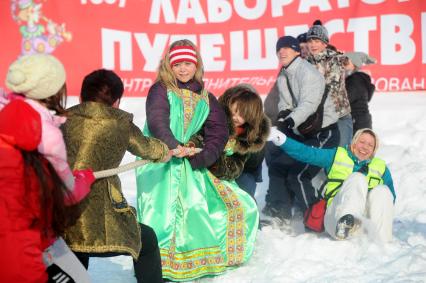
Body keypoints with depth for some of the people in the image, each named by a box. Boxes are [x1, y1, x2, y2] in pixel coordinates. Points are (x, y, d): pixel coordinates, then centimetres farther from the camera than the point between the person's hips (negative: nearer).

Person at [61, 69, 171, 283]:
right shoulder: (121, 124, 4)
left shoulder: (65, 119, 9)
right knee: (147, 240, 25)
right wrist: (167, 151, 45)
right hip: (95, 223, -4)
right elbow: (148, 149, 23)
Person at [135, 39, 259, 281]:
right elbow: (157, 122, -18)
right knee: (165, 211, -21)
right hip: (160, 161, -5)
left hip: (190, 163, 5)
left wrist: (202, 157, -16)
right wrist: (173, 146, -36)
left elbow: (218, 133, 2)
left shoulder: (206, 98, 13)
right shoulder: (160, 90, 0)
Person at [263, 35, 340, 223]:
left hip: (324, 132, -9)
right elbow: (284, 104, 8)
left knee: (298, 175, -15)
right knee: (277, 165, 7)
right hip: (302, 132, 9)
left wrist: (289, 122, -43)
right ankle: (279, 213, 15)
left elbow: (309, 104, -29)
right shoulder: (283, 77, 11)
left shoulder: (308, 72, -16)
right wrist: (283, 115, -15)